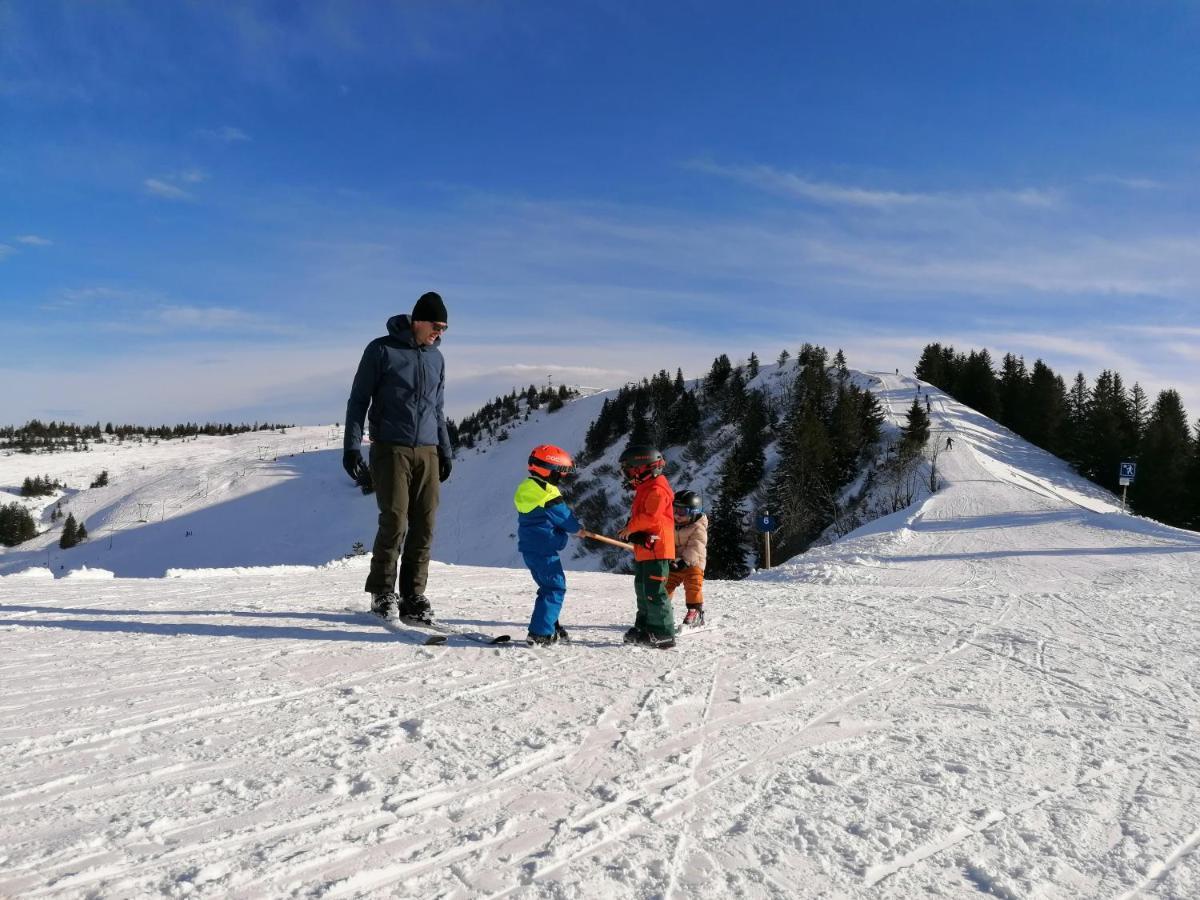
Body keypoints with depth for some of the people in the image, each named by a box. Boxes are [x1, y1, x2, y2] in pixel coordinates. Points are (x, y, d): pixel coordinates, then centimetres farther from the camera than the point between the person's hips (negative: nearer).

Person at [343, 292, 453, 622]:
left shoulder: (436, 358, 15)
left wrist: (445, 450, 17)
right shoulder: (382, 350, -1)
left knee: (424, 526, -1)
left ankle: (413, 595, 7)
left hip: (428, 452, 5)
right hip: (391, 449, -5)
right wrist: (352, 447, -6)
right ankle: (382, 593, 6)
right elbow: (358, 400, 0)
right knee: (395, 521, -9)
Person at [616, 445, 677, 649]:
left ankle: (664, 633, -4)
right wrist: (630, 531, 4)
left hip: (656, 548, -11)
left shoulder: (657, 488, -14)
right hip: (643, 549, 11)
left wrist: (630, 528, -12)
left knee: (654, 592, -9)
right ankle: (645, 628, 27)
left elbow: (650, 517, -24)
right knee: (642, 590, 17)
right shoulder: (644, 488, 20)